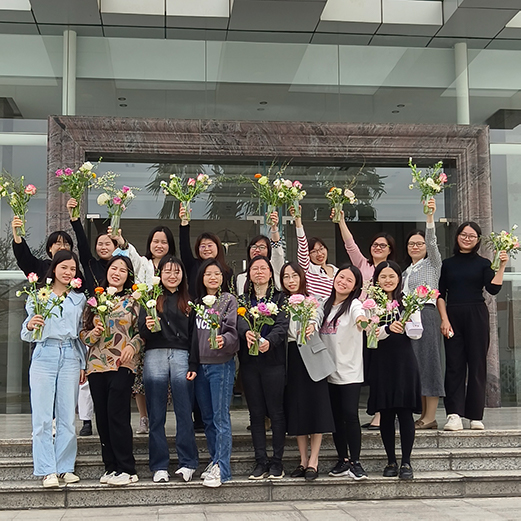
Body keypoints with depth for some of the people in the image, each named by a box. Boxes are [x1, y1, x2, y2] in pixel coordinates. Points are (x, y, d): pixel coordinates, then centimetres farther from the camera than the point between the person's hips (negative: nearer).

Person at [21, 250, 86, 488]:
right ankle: (48, 471, 1)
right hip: (44, 356, -2)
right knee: (42, 417, -3)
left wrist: (83, 365, 12)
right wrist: (30, 326, -20)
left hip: (70, 357, 2)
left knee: (68, 417, 2)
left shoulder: (79, 298, 13)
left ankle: (64, 467, 11)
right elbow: (26, 335, 3)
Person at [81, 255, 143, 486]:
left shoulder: (133, 300, 5)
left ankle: (126, 469, -3)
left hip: (123, 365, -4)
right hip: (97, 365, 4)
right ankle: (111, 467, 14)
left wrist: (133, 345, -13)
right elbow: (83, 332, 16)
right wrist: (93, 334, -5)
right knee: (102, 417, 4)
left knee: (117, 415, -11)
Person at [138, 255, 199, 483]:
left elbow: (194, 334, 9)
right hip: (155, 356, 0)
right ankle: (159, 466, 10)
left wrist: (193, 365, 1)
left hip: (182, 357, 0)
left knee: (184, 413, 0)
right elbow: (142, 333, 5)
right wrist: (147, 326, -18)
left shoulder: (189, 300, 13)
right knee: (156, 415, 3)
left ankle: (187, 464, 8)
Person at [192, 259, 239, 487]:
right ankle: (215, 460, 23)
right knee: (207, 417, 11)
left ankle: (221, 469, -7)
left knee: (220, 417, -7)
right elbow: (192, 334, 16)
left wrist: (224, 340, -31)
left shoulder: (229, 300, -1)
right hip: (200, 365, 6)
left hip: (221, 364, -6)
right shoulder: (197, 302, 13)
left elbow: (233, 330, -10)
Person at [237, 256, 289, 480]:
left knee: (276, 412, -1)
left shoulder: (280, 298, 7)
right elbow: (238, 319, -8)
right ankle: (261, 461, 12)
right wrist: (246, 332, -31)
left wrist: (270, 340, -29)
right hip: (249, 362, 2)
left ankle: (277, 461, 8)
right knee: (256, 413, 5)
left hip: (273, 361, -2)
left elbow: (283, 325, -9)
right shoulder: (242, 299, 12)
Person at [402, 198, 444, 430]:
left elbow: (432, 242, -14)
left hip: (426, 316, -7)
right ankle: (424, 415, 11)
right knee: (414, 366, 6)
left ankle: (431, 417, -6)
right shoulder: (407, 270, 22)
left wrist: (430, 217, -26)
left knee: (427, 362, -8)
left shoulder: (432, 263, 3)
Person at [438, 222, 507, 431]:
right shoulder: (447, 264, 11)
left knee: (477, 364, 1)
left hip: (477, 316, -1)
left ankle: (476, 416, 8)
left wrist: (501, 267, -14)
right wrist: (444, 319, -5)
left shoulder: (483, 263, 8)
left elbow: (493, 289, -6)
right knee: (454, 365, -4)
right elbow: (441, 295, 6)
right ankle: (454, 415, -8)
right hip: (453, 316, 1)